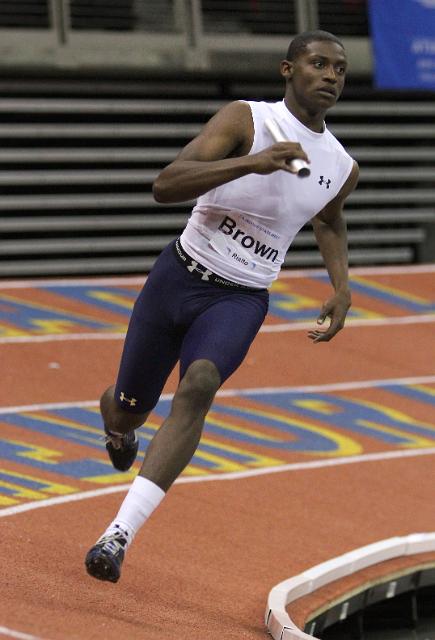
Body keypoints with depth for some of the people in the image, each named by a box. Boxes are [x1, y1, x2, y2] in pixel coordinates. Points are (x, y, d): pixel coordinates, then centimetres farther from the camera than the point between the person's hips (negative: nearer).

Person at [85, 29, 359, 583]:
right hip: (178, 276, -1)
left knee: (198, 385, -29)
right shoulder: (246, 119, -13)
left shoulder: (341, 168, 3)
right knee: (128, 408, 12)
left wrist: (341, 288, 11)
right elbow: (164, 186, -26)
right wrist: (251, 163, -38)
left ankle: (119, 536, -33)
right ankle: (116, 428, 56)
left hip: (240, 301, 1)